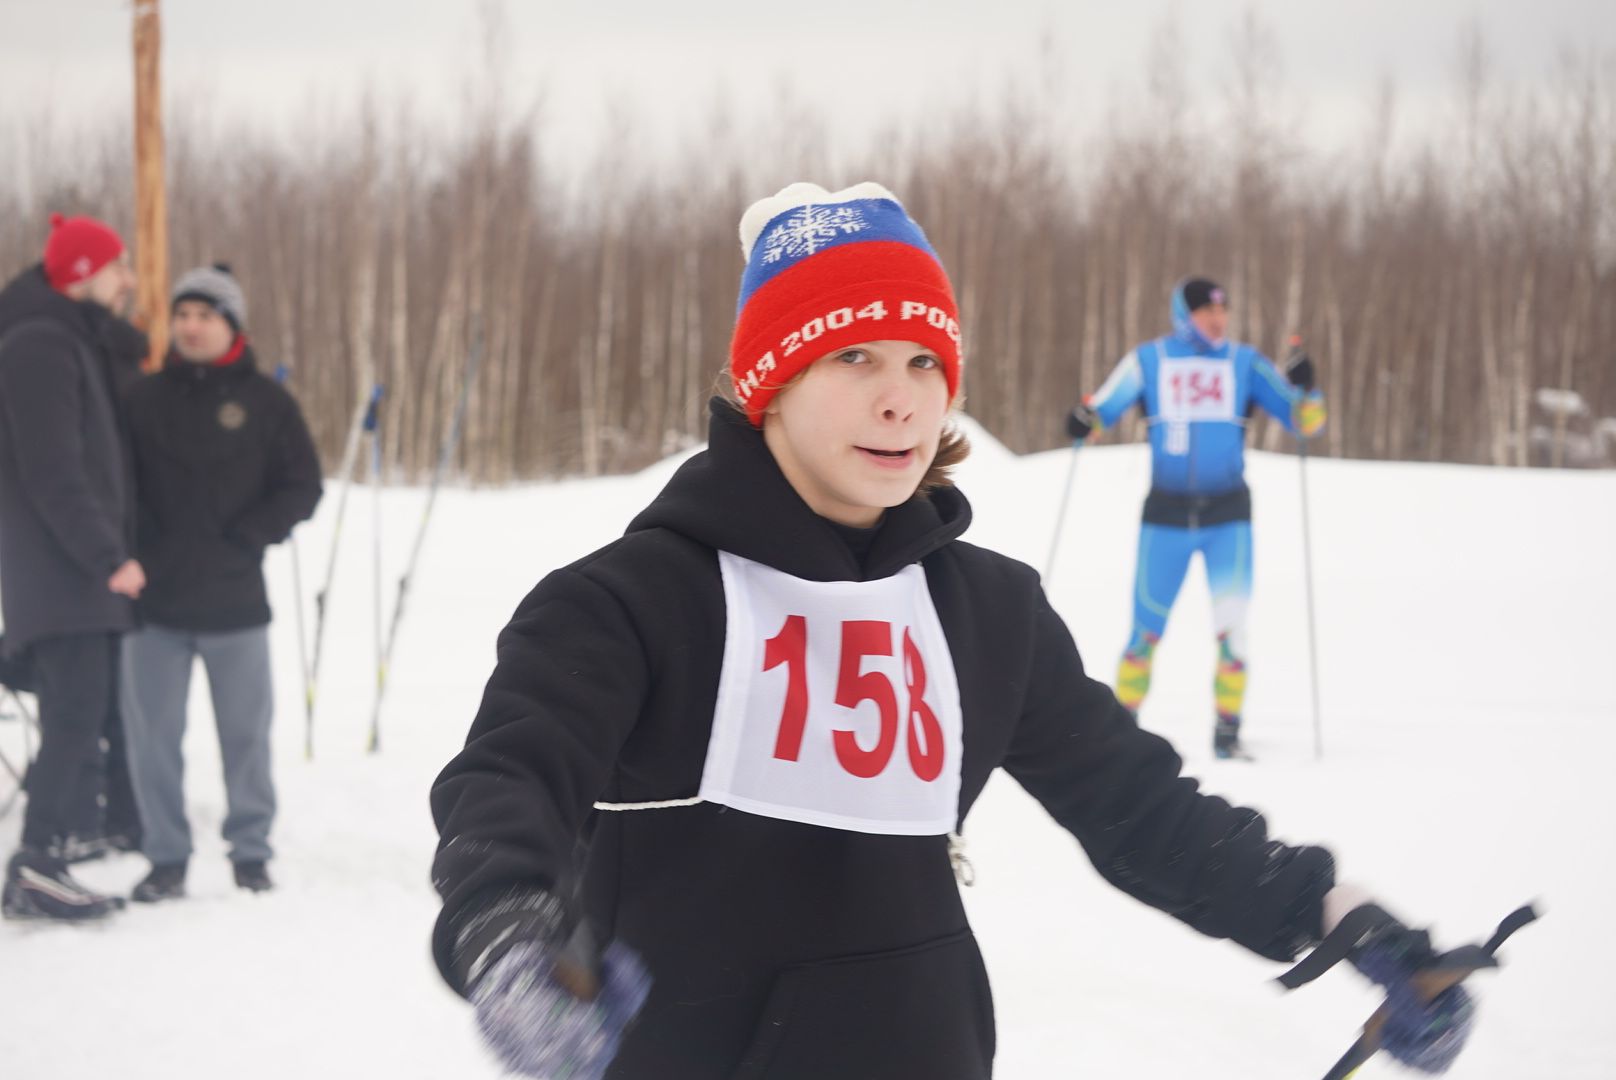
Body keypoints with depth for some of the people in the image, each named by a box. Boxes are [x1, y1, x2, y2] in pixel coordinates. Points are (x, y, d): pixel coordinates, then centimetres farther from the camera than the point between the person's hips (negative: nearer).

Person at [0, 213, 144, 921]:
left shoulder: (73, 341, 20)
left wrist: (115, 545, 15)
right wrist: (108, 556, -20)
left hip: (78, 571, 10)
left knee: (84, 716, 8)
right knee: (77, 712, -14)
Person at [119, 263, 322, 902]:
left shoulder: (265, 402, 3)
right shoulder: (144, 398, 6)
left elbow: (302, 488, 3)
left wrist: (246, 537, -7)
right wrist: (138, 545, -6)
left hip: (235, 599, -1)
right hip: (154, 601, 1)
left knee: (246, 730, 7)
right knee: (152, 731, 2)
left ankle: (251, 850, 19)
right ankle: (167, 858, 11)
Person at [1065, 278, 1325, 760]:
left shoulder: (1246, 363, 4)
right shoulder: (1148, 361, 4)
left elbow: (1305, 423, 3)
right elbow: (1104, 407, 4)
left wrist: (1305, 389, -17)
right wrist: (1084, 419, -19)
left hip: (1228, 515, 0)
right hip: (1166, 513, 0)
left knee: (1232, 628, -10)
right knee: (1147, 628, 3)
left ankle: (1227, 731, -1)